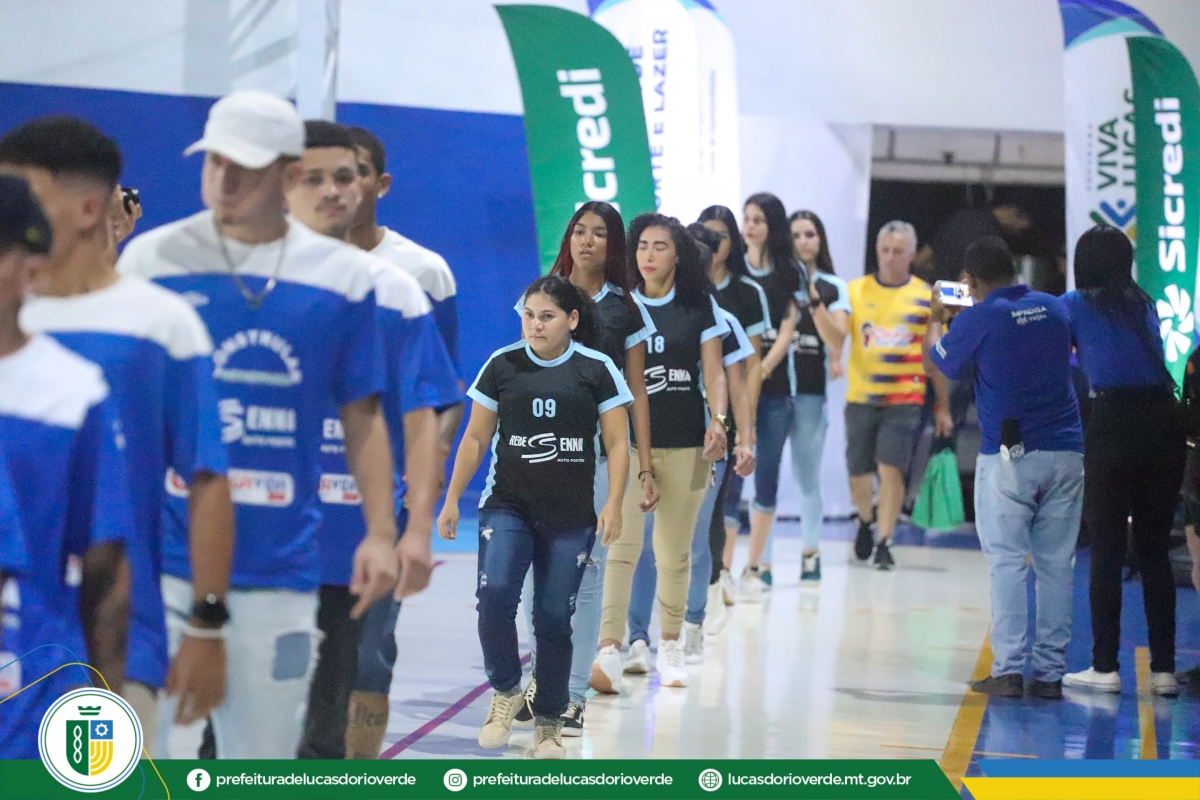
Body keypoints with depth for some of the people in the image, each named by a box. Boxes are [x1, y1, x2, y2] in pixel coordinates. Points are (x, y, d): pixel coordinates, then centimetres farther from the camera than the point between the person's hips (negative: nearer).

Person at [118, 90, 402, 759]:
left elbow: (362, 416, 9)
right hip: (161, 555, -1)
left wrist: (382, 534, 1)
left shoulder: (343, 275, 3)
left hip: (280, 567, 1)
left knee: (263, 752, 9)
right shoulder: (151, 259, 0)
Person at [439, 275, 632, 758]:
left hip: (571, 518, -1)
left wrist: (613, 505, -9)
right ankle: (506, 691, 2)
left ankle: (549, 723, 15)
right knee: (494, 596, -20)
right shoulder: (502, 365, 3)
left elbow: (617, 442, 1)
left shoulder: (597, 369, 0)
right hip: (507, 506, 1)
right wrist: (451, 500, 5)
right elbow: (475, 438, 8)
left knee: (554, 618, 2)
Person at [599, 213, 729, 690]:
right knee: (622, 545, -10)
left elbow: (714, 372, 4)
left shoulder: (700, 306, 5)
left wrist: (717, 420, -13)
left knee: (675, 550, 8)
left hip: (685, 442, 1)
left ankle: (670, 646, 21)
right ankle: (610, 646, -11)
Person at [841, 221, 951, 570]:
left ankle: (883, 542, -3)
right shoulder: (855, 290, 4)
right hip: (860, 397, 2)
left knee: (890, 469, -13)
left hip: (904, 399, -2)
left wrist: (943, 407, 8)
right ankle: (866, 520, 39)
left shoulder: (925, 297, 2)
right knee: (859, 473, 10)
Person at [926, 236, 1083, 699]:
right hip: (1066, 452, 4)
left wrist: (935, 318, 29)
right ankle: (1050, 672, 5)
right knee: (1056, 563, 5)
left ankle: (1008, 670, -6)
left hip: (1009, 456, -4)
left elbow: (936, 360, 8)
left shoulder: (979, 319, -8)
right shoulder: (1055, 309, 7)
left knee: (1007, 561, -1)